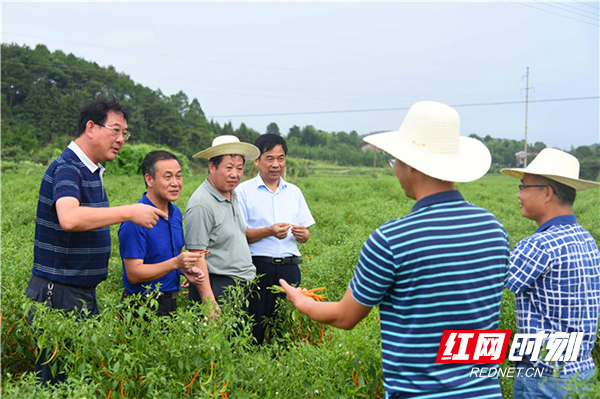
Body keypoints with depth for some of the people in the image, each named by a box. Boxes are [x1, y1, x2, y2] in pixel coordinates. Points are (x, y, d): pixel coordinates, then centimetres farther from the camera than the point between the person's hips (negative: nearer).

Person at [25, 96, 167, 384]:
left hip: (84, 292, 9)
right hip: (59, 293, -9)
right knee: (58, 380, -1)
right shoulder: (66, 168, -16)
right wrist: (130, 212, -29)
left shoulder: (92, 170, 14)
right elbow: (69, 218, -35)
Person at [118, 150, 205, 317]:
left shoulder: (176, 213, 7)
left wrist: (186, 269, -1)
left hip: (171, 303, 7)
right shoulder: (135, 220, -19)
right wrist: (175, 263, -29)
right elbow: (134, 274, -21)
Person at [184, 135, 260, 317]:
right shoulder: (202, 204, -17)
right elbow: (197, 257, -19)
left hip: (243, 285, 8)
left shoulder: (233, 195, 11)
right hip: (216, 287, -8)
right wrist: (210, 303, -23)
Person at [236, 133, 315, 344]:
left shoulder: (294, 192, 16)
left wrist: (302, 234, -7)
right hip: (258, 268, -4)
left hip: (289, 269, 4)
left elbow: (305, 235, 17)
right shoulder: (244, 191, 2)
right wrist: (269, 231, -18)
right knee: (254, 328, -6)